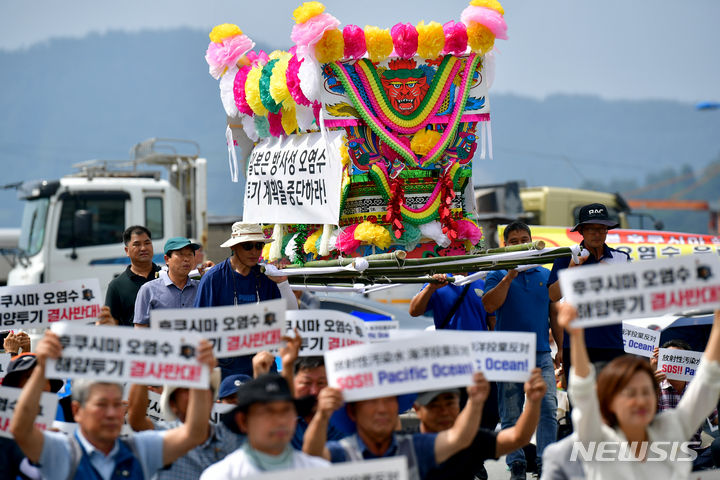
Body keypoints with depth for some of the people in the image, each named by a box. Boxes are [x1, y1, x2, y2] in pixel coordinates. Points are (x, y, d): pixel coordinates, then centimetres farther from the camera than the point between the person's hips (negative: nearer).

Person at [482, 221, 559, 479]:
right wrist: (510, 276, -13)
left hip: (542, 354, 2)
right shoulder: (498, 276, 6)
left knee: (548, 409, -11)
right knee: (511, 416, 1)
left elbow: (554, 315, 17)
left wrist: (562, 349, 12)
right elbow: (489, 305, -11)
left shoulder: (545, 275, 14)